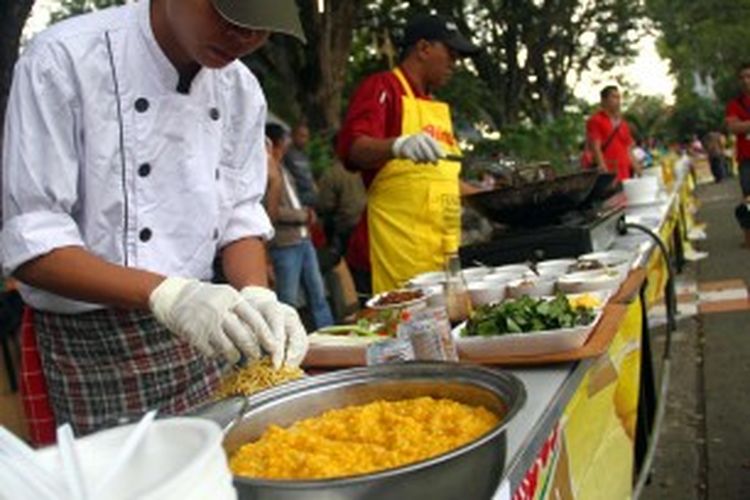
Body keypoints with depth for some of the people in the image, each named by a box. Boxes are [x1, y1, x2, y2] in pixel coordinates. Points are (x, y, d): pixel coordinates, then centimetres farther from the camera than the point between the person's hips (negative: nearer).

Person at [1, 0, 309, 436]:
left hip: (196, 334, 5)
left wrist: (257, 298, -14)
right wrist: (166, 295, -31)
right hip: (92, 342, -5)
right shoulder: (63, 60, -16)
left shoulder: (240, 90, 2)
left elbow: (239, 215, 7)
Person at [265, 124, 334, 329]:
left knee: (318, 295, 13)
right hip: (284, 245, -9)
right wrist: (303, 215, -9)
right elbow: (272, 212, -21)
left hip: (304, 241, 9)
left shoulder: (282, 169, 15)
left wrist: (305, 214, 5)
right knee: (288, 301, -1)